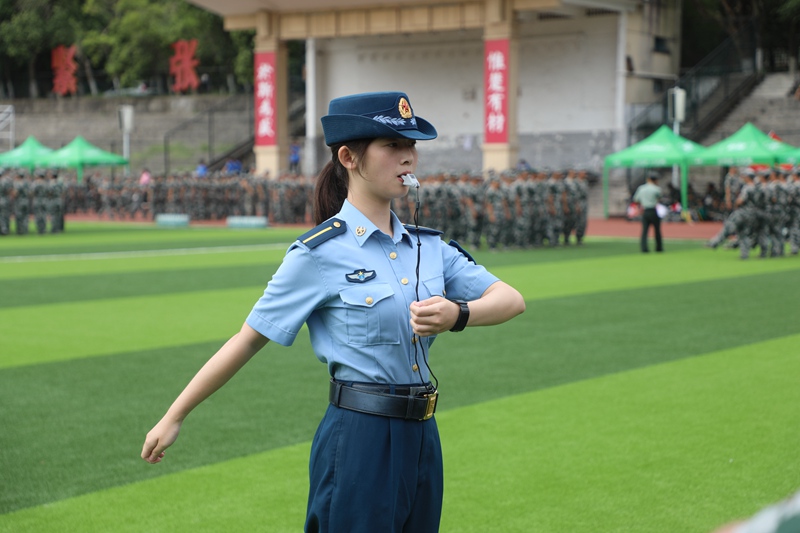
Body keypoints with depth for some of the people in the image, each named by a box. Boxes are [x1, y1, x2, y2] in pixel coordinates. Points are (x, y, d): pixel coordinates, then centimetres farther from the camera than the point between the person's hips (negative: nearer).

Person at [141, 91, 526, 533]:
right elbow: (248, 339, -6)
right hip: (359, 442, -6)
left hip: (420, 441, 6)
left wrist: (457, 314, -19)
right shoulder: (321, 253, -9)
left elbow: (511, 299, 3)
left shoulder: (429, 246, 9)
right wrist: (174, 418, -4)